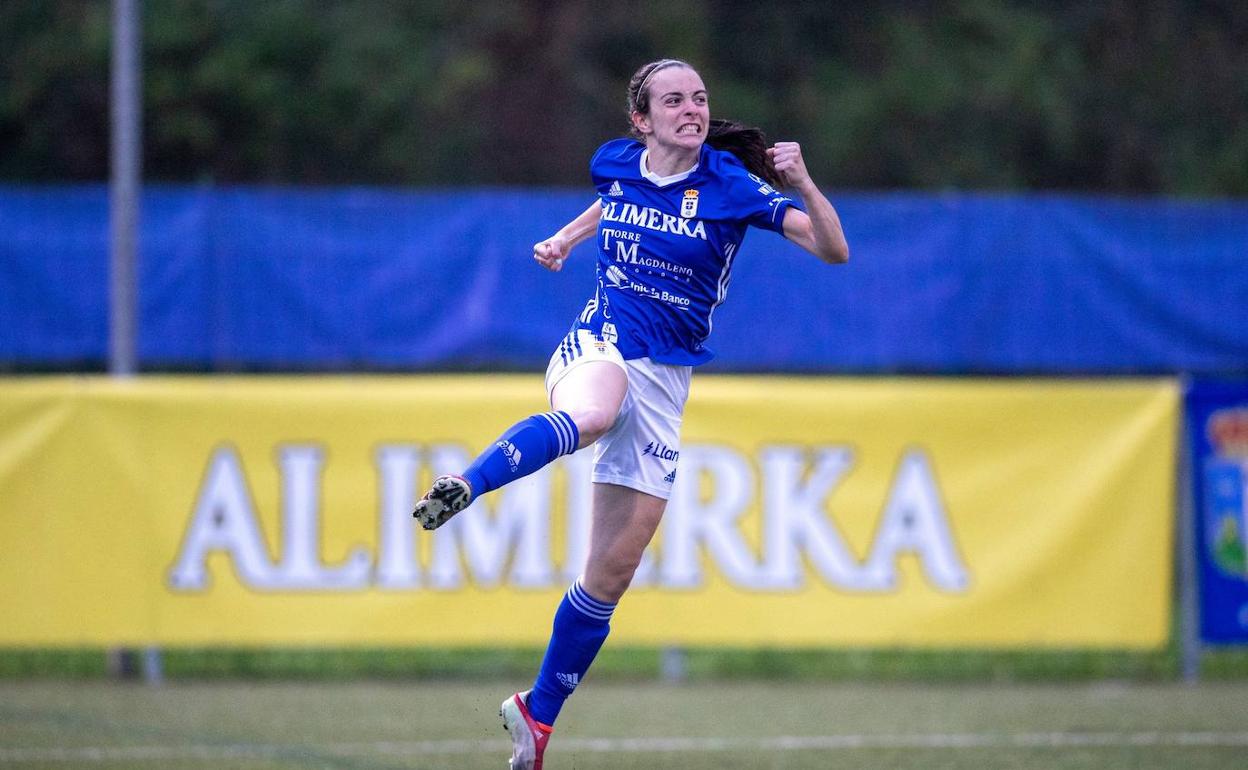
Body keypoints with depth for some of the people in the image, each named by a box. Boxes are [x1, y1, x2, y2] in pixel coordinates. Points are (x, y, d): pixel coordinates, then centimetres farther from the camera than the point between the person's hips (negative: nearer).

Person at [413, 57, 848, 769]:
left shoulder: (729, 185, -5)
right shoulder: (615, 164, 2)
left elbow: (834, 251, -12)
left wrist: (802, 185, -28)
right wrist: (564, 240, 13)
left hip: (666, 382, 1)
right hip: (600, 345, -1)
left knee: (613, 572, 3)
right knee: (589, 417, -43)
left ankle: (539, 713, 19)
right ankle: (463, 487, -59)